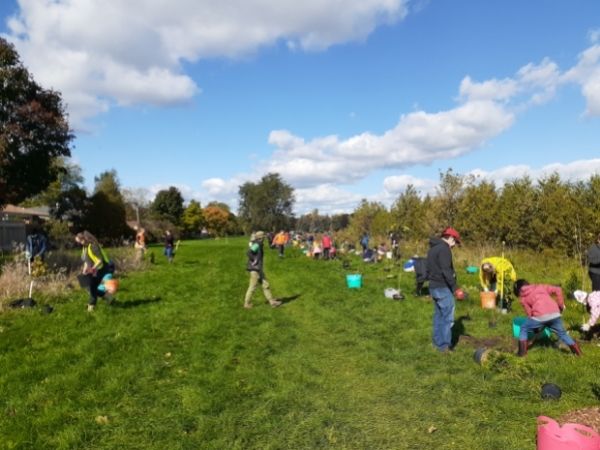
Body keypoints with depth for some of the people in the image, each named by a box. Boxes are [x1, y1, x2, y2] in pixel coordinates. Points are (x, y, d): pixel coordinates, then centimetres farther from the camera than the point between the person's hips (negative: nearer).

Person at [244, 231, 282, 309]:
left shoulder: (258, 245, 13)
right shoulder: (256, 245, -16)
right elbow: (249, 253, -29)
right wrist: (254, 261, -21)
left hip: (258, 269, 10)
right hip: (255, 269, -10)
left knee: (265, 285, 10)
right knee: (252, 287, 0)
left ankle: (272, 302, 14)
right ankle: (247, 304, 12)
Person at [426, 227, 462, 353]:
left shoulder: (433, 248, 15)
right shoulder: (444, 249, -16)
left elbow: (429, 268, 19)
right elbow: (446, 271, -24)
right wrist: (455, 288, -22)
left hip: (433, 286, 10)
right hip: (443, 288, -10)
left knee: (439, 315, 16)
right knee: (448, 317, -2)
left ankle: (438, 342, 23)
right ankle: (445, 345, 1)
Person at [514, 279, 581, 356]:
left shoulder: (523, 298, 20)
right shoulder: (541, 287, 28)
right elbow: (557, 290, 19)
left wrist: (536, 327, 26)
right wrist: (561, 305, 25)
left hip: (540, 316, -3)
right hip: (555, 313, 3)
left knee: (524, 329, 17)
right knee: (562, 333, 26)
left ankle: (522, 352, 13)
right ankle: (578, 352, 33)